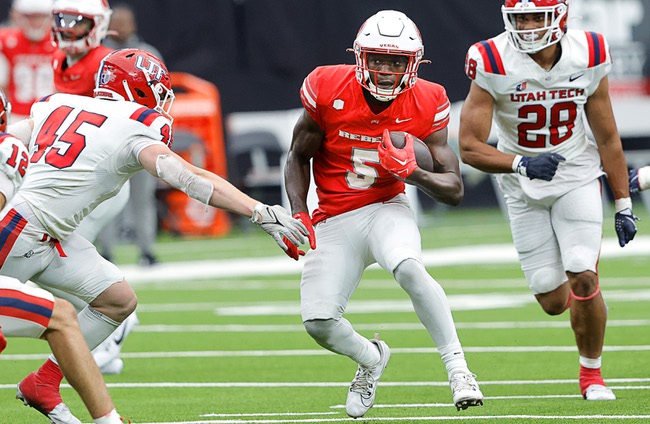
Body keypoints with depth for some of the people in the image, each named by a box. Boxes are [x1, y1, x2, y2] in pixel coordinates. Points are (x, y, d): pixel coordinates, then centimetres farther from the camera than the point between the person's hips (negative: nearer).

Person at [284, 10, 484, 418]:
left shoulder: (426, 104, -10)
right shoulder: (328, 90, -12)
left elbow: (454, 189, -6)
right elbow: (298, 157, 4)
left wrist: (412, 171, -24)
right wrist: (299, 215, -9)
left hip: (386, 209, -1)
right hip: (334, 221, 1)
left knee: (409, 269, -35)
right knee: (318, 322, -11)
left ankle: (458, 369, -25)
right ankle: (371, 358, 24)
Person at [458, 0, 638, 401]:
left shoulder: (588, 57, -12)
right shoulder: (493, 64, -19)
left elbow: (607, 138, 0)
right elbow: (469, 146, -18)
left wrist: (624, 205, 3)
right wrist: (521, 164, -34)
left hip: (577, 177, 0)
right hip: (524, 187, 0)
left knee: (583, 281, -17)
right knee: (554, 300, -1)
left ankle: (592, 373, 6)